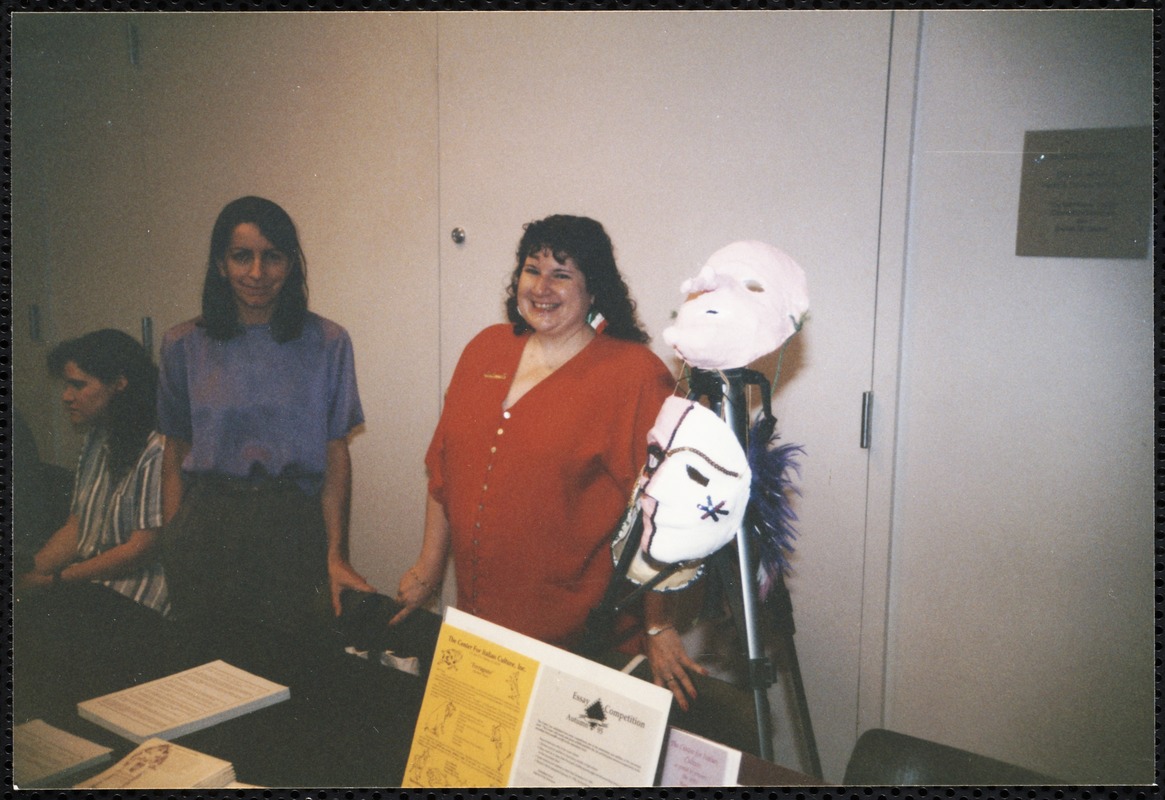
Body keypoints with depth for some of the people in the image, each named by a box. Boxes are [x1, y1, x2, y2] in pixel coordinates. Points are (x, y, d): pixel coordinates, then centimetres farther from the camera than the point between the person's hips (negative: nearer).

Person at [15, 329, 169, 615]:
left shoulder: (155, 450, -15)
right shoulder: (95, 441, 13)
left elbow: (143, 550, -15)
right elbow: (74, 529, 13)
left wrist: (53, 580, -13)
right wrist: (29, 572, -3)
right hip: (86, 583, 8)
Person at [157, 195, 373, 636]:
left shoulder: (327, 344, -1)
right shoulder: (184, 345, 4)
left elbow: (336, 455, -1)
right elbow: (175, 453, 8)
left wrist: (335, 555, -6)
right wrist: (171, 544, 1)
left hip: (293, 530, -1)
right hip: (206, 528, 1)